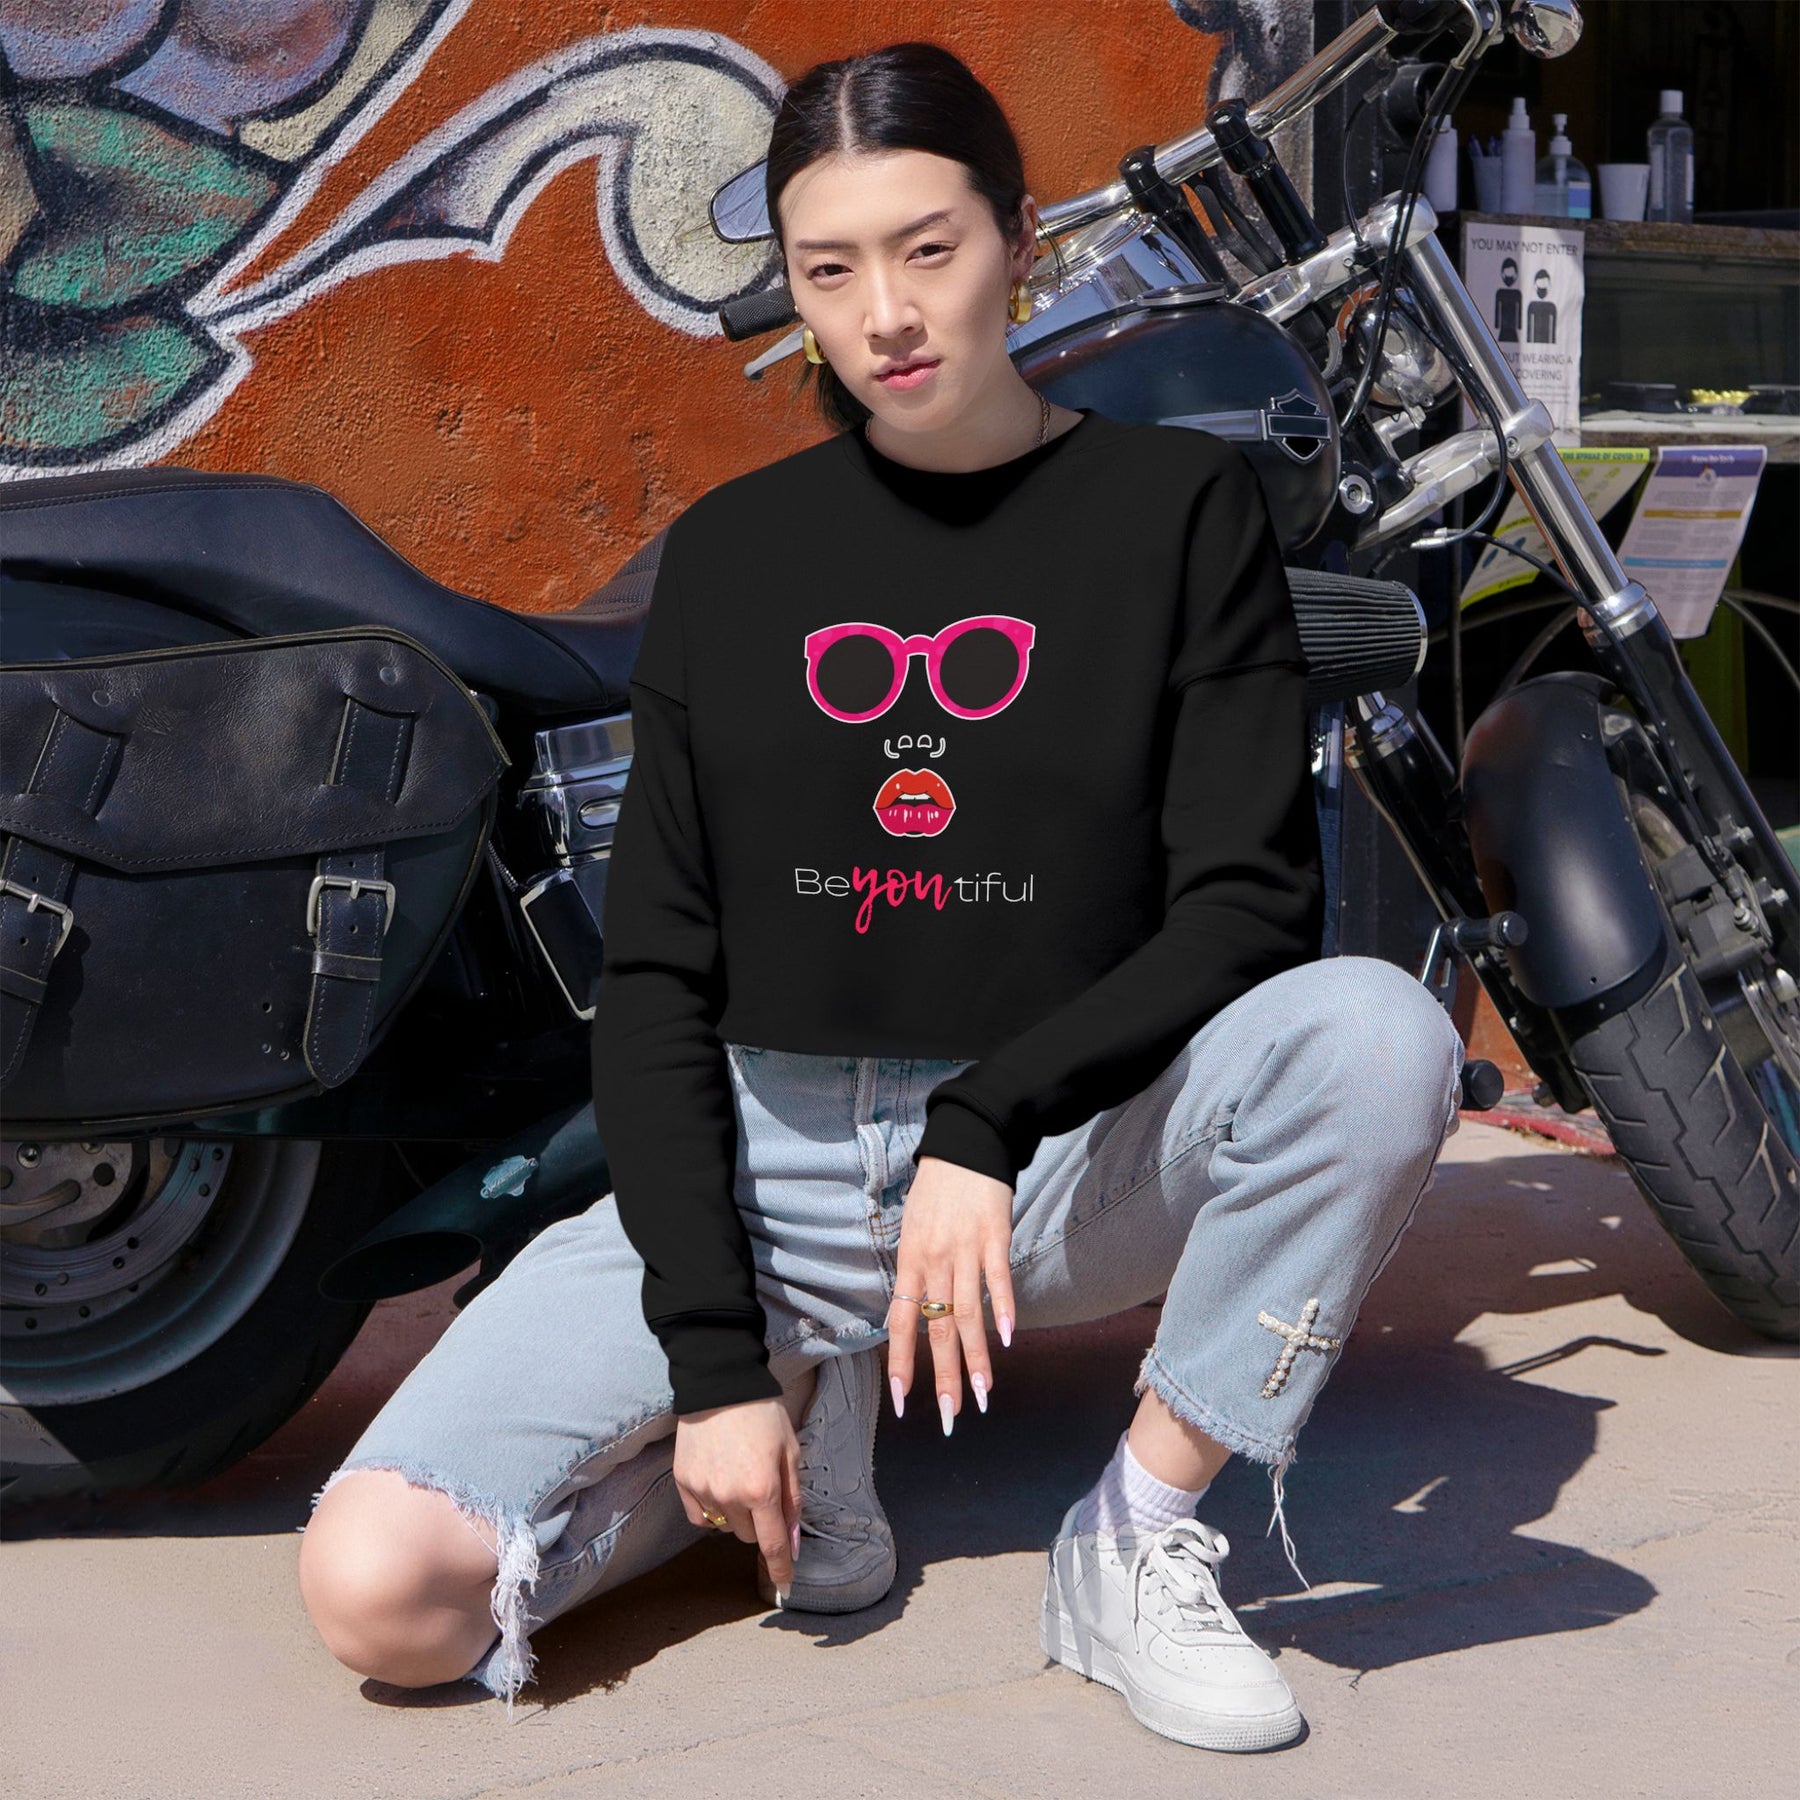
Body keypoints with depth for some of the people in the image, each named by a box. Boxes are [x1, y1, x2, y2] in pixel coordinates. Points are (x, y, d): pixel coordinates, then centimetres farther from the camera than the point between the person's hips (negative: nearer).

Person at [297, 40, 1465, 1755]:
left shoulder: (1178, 506, 2)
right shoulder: (730, 550, 8)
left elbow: (1252, 903, -7)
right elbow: (655, 979, 3)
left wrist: (990, 1123, -22)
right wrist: (712, 1355, -8)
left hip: (1073, 1153, -1)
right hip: (758, 1158, 1)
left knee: (1375, 1029, -33)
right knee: (376, 1592, -18)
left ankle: (1132, 1542, -14)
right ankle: (806, 1428, 8)